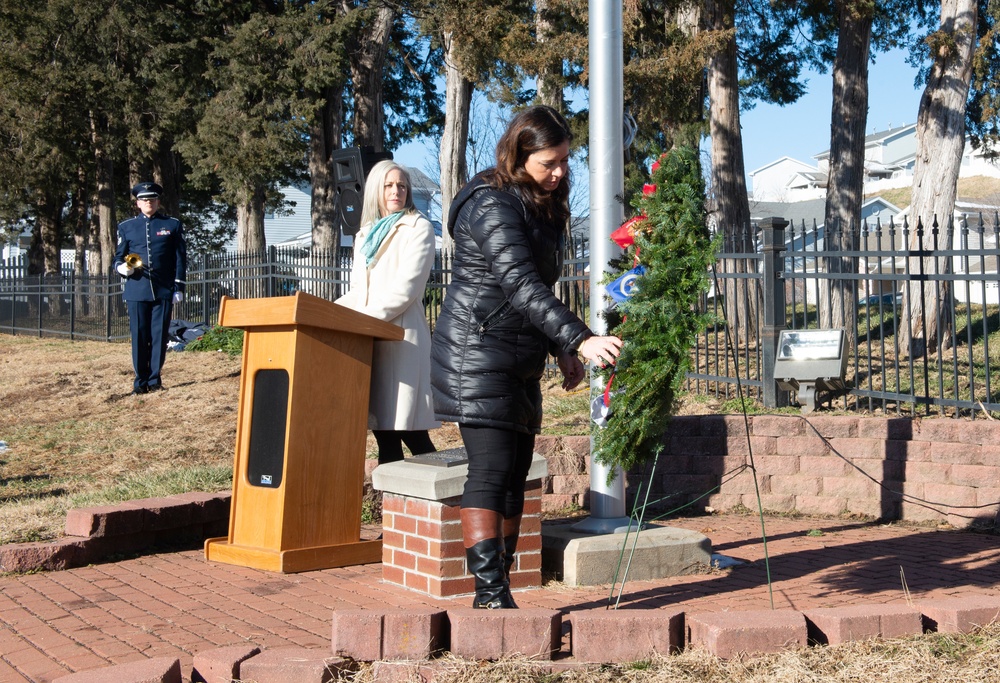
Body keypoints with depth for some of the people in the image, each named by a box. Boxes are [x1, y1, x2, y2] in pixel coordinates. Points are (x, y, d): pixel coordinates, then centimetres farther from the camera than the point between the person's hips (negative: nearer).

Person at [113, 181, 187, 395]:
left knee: (160, 335, 1)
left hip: (164, 290, -1)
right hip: (137, 290, 1)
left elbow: (180, 258, 7)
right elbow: (119, 256, 16)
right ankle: (141, 380, 9)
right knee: (139, 336, 0)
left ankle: (155, 379, 11)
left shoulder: (172, 225, 8)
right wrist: (122, 267, -8)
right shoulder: (126, 227, 12)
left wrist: (179, 287, 0)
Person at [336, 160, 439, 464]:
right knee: (383, 433, 4)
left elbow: (406, 288, -10)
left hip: (401, 336, -6)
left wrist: (367, 318, -16)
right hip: (368, 340, 6)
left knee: (411, 433, -9)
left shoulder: (417, 228, 2)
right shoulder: (366, 235, 22)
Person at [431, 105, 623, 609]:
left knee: (515, 477, 6)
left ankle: (495, 594, 12)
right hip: (478, 354, -9)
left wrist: (562, 353, 19)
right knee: (491, 470, -15)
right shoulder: (492, 205, -15)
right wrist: (579, 340, -35)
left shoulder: (542, 207, 15)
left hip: (520, 362, 9)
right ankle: (491, 596, -17)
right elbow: (521, 286, -27)